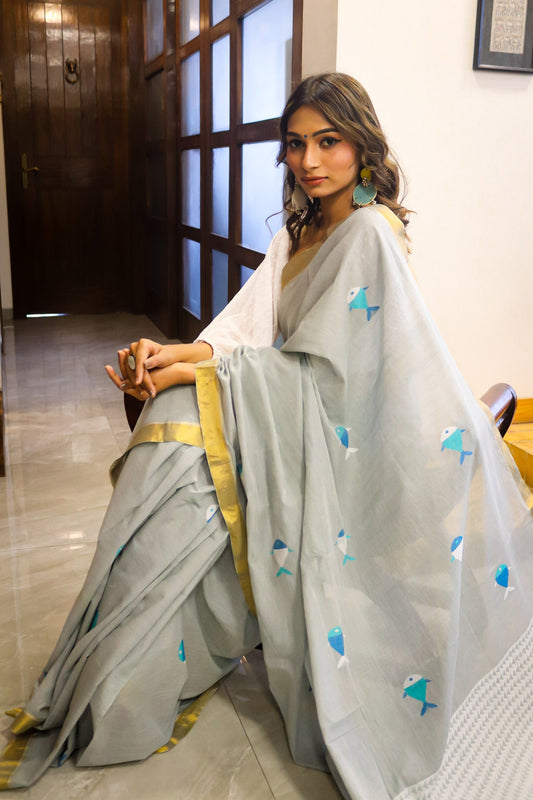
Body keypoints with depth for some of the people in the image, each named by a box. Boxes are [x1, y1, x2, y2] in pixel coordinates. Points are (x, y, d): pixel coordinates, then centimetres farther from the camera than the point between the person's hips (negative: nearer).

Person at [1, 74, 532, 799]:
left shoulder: (368, 233, -16)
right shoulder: (300, 230, 11)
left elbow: (314, 370, -20)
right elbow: (253, 324, -1)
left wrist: (192, 371, -22)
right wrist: (176, 354, -19)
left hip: (329, 441, -7)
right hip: (290, 416, 8)